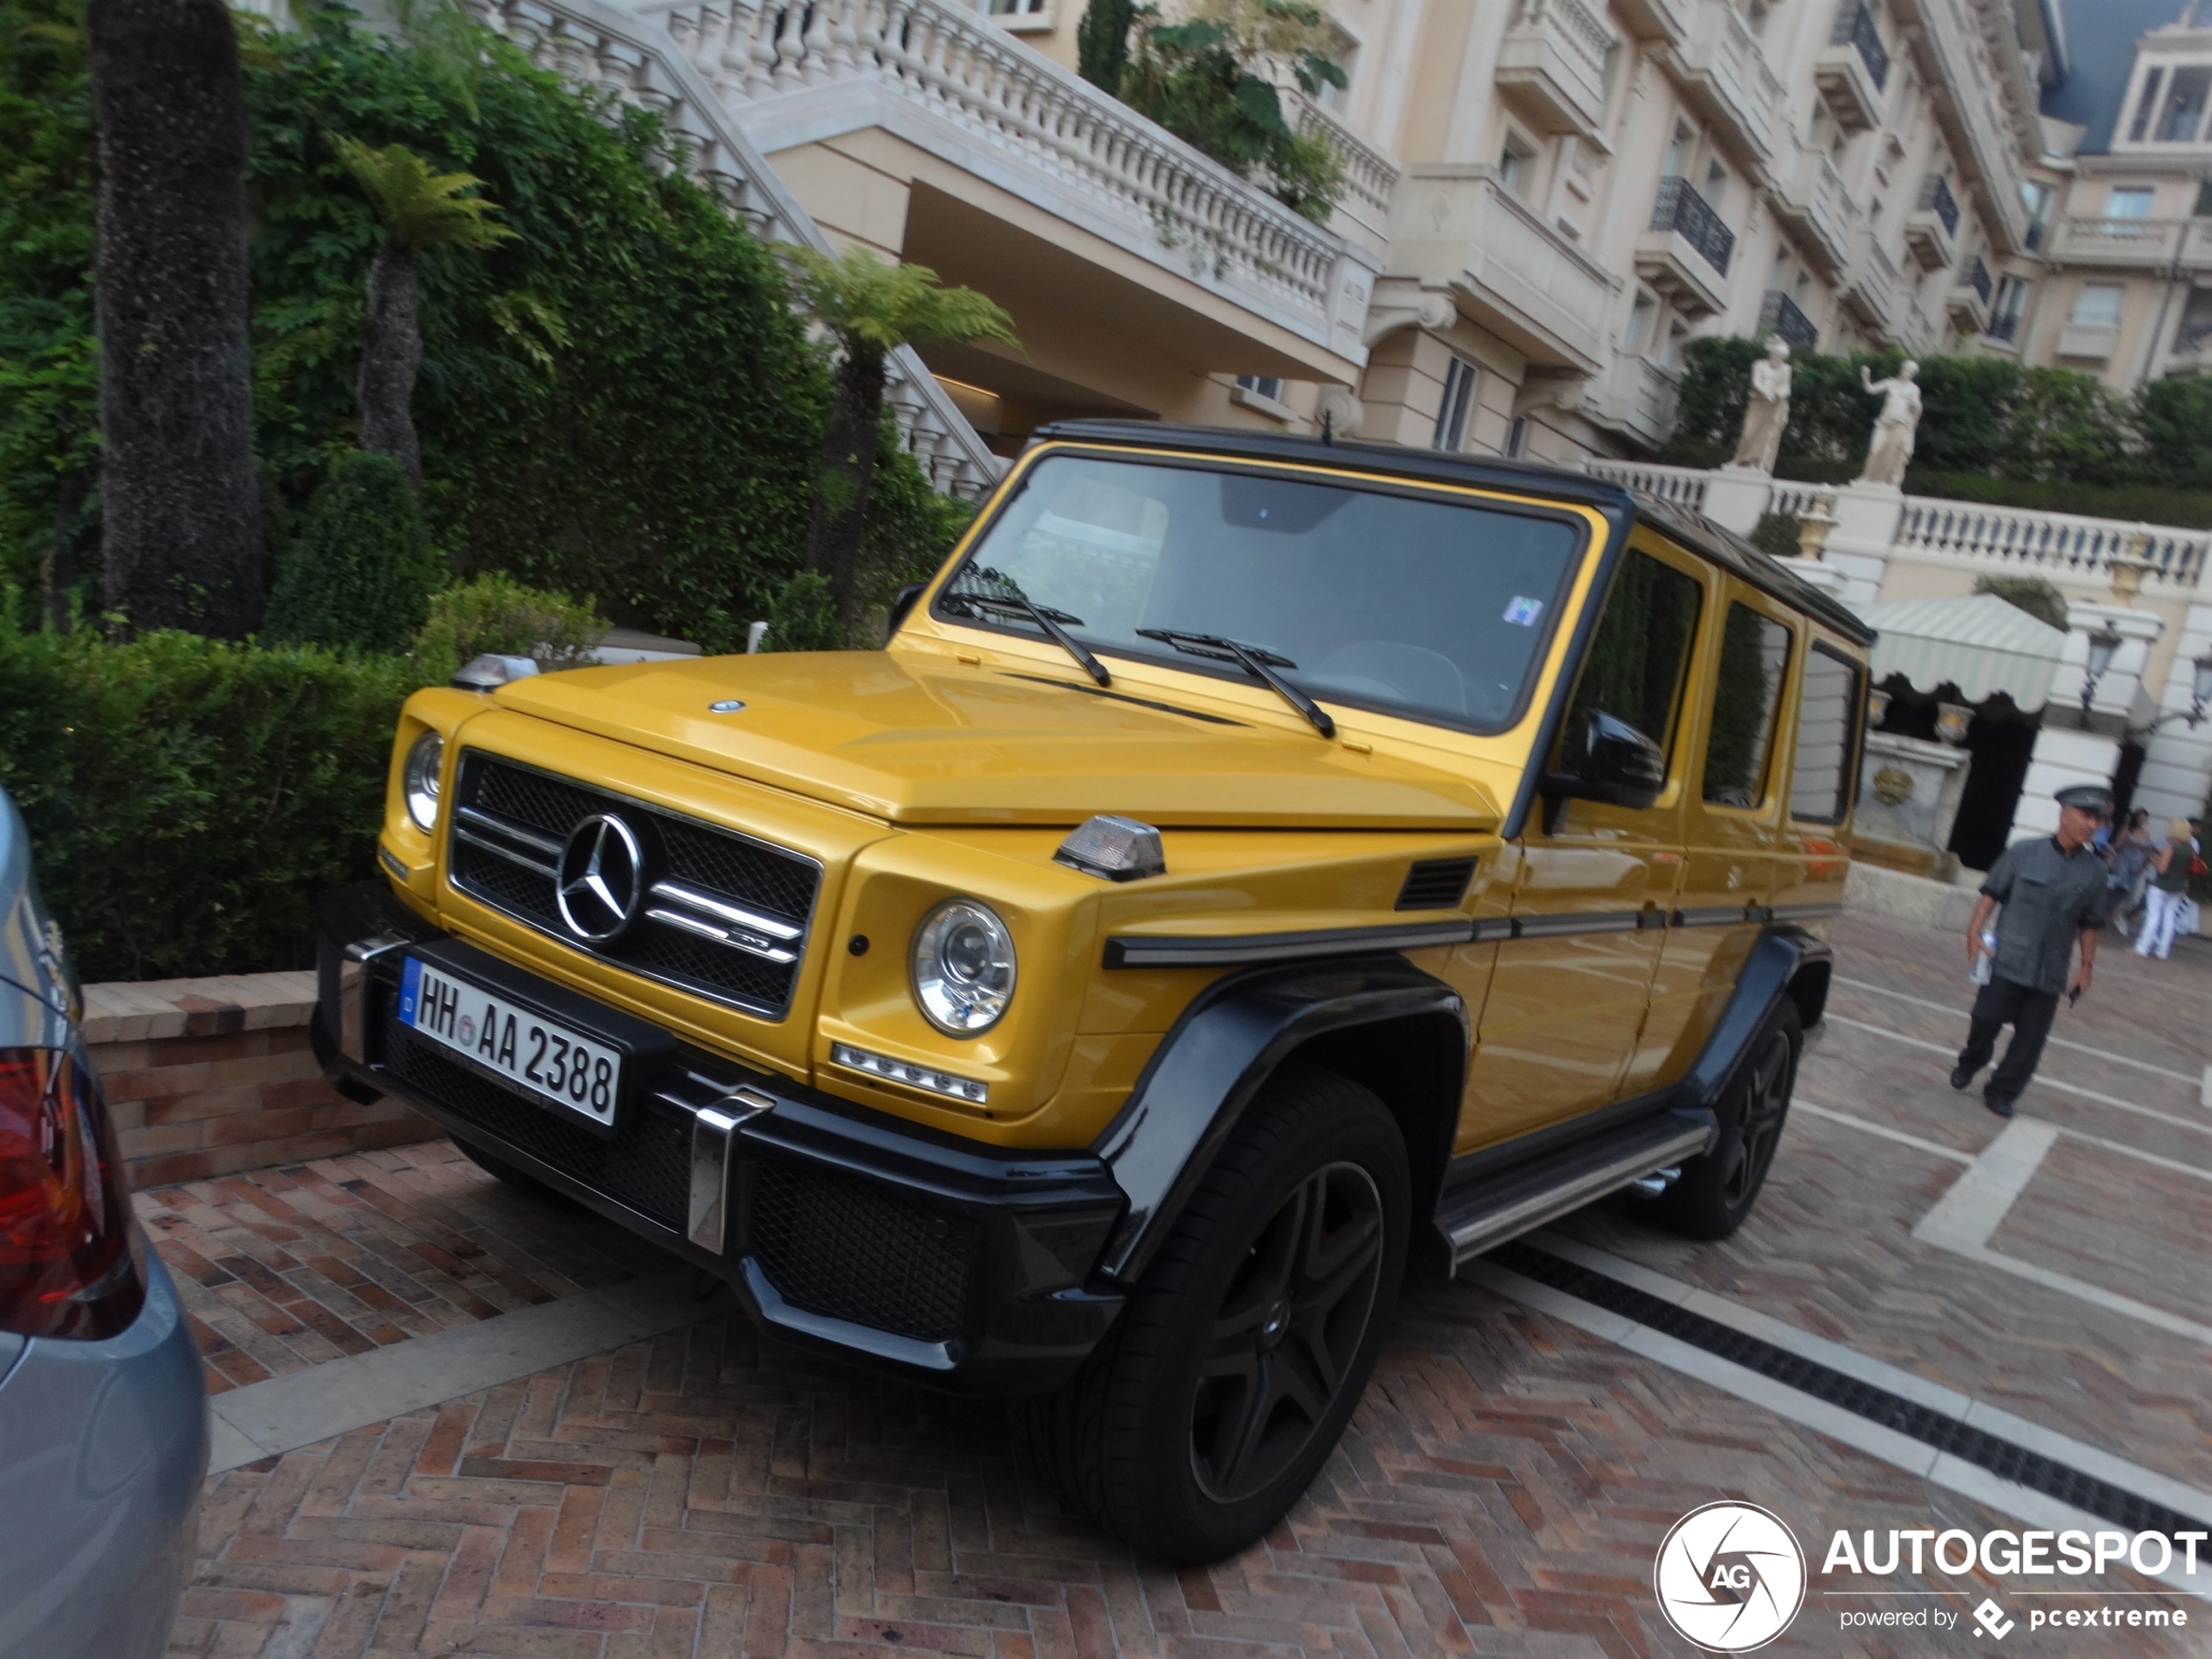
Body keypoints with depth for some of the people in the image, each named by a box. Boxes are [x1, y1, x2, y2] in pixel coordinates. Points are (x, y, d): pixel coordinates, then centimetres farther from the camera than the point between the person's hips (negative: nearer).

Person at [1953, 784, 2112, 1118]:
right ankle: (1969, 1064, 28)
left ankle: (2002, 1092, 21)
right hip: (2007, 961, -2)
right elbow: (1992, 893, 0)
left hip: (2050, 973, 2)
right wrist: (1975, 930, -8)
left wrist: (2087, 965, 7)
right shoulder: (2024, 852, -5)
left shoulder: (2094, 870, 1)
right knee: (1986, 1019, -1)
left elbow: (2089, 924, 8)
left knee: (2031, 1038, 5)